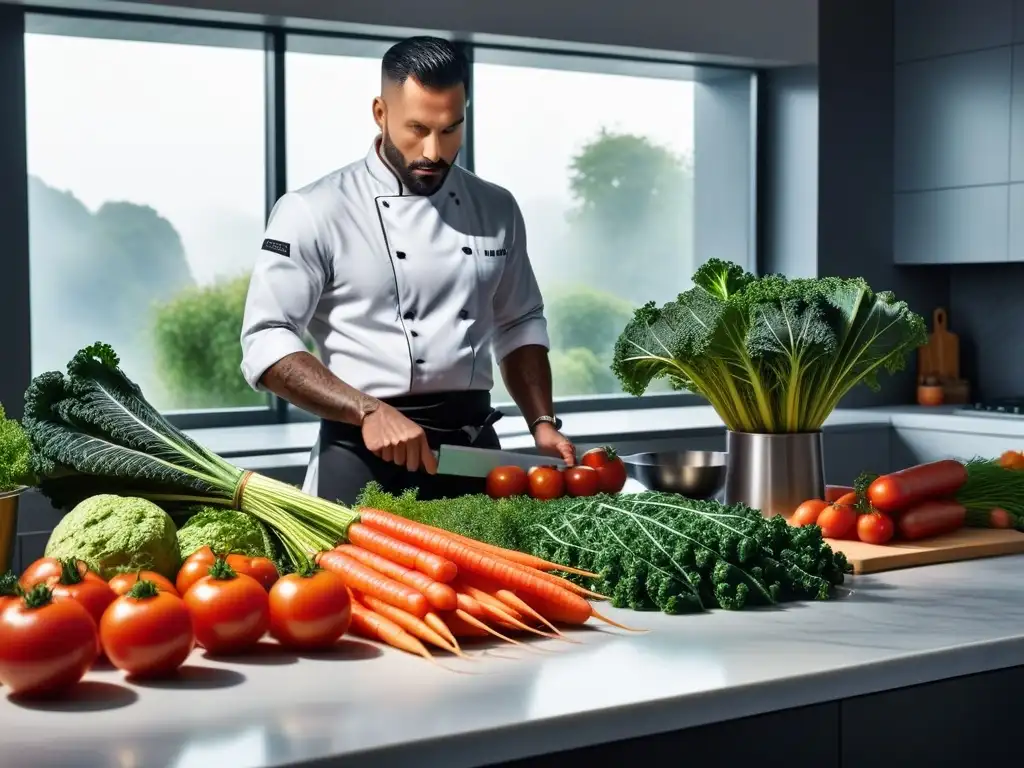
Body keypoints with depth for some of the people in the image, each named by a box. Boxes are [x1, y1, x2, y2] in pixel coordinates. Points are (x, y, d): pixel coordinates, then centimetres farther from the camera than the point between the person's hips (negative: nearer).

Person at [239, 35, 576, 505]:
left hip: (473, 451, 4)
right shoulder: (315, 213, -8)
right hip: (363, 458, -4)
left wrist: (542, 424, 3)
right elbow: (267, 343, -12)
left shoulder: (496, 211, 8)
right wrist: (369, 411, -23)